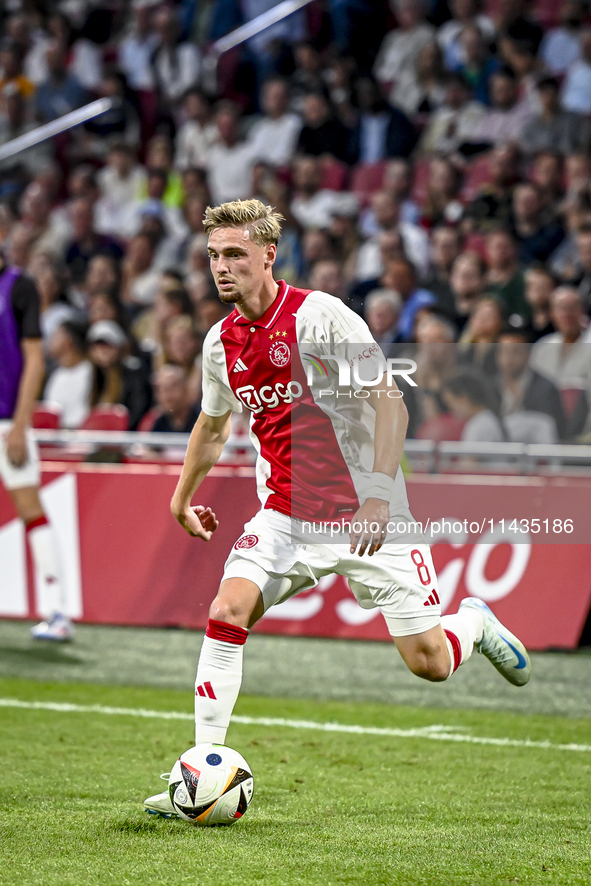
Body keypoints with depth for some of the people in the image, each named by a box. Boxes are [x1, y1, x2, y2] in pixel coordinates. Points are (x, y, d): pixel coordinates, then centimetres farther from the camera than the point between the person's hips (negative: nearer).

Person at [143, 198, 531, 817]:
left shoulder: (321, 316, -14)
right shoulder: (220, 342, 4)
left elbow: (390, 404, -15)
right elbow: (212, 424, 25)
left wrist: (378, 495, -24)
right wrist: (182, 498, 31)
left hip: (367, 515, -5)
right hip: (286, 516, 5)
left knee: (428, 663, -5)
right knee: (226, 613, -18)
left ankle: (474, 623, 32)